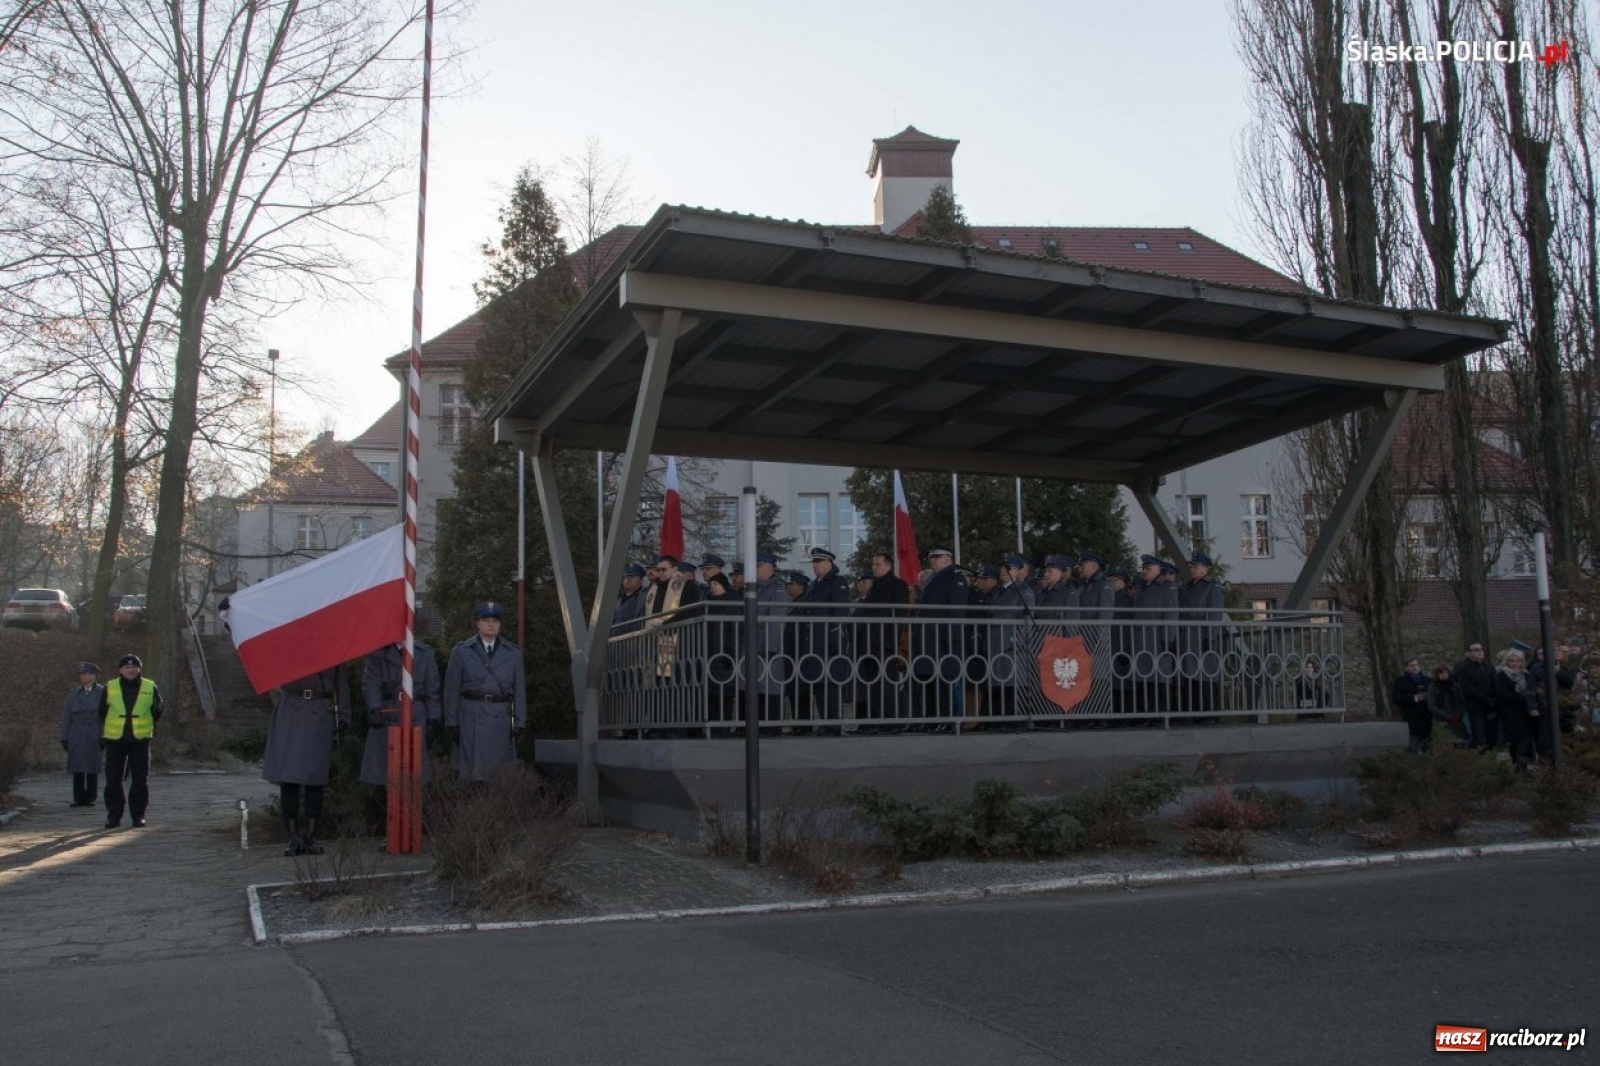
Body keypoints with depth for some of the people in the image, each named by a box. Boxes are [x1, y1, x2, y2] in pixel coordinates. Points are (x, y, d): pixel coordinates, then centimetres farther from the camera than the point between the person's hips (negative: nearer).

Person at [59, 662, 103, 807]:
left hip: (94, 735, -3)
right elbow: (66, 716, 9)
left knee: (92, 767, -1)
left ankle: (91, 798, 5)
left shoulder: (103, 692, 2)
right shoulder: (74, 694, 10)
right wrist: (64, 737, 3)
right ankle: (79, 798, 4)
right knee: (77, 767, -1)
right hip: (76, 736, 3)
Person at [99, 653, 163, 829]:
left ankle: (138, 815, 10)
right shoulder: (109, 688, 2)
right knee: (113, 780, 2)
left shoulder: (150, 687, 2)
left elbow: (158, 710, 14)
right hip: (115, 741, 0)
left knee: (141, 780, 2)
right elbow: (102, 712, 14)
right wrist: (104, 734, 14)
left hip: (140, 741, 0)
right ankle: (114, 816, 10)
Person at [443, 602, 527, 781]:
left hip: (502, 717, 1)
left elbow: (520, 689, 9)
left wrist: (520, 722, 3)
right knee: (472, 772, -4)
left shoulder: (513, 652, 9)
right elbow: (452, 689, 5)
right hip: (471, 717, -1)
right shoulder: (461, 651, 5)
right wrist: (452, 723, 0)